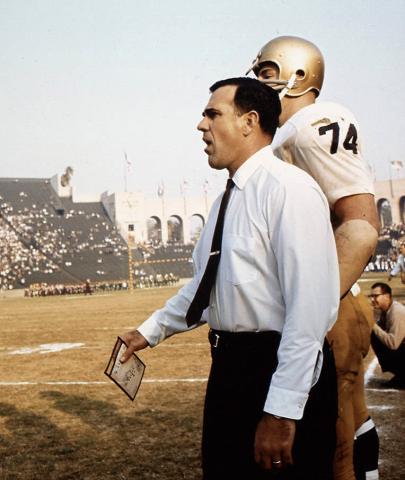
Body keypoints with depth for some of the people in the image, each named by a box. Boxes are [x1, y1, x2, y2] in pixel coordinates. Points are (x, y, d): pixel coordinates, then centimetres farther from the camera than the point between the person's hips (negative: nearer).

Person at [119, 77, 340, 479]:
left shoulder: (289, 189, -16)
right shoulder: (227, 199, 12)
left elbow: (310, 307, -22)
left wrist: (281, 411, -23)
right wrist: (151, 330, 18)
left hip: (280, 369, -8)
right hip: (229, 366, 9)